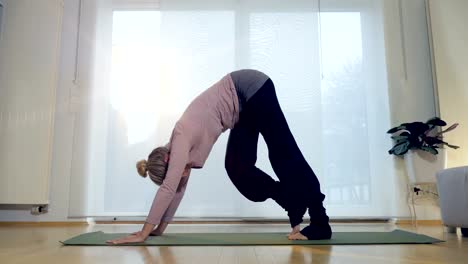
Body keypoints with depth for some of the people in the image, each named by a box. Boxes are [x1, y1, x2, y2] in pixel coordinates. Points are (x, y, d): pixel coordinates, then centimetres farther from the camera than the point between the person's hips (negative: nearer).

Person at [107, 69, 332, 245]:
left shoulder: (182, 139, -20)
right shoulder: (180, 147, 4)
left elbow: (169, 188, -24)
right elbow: (178, 189, 11)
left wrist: (143, 233, -22)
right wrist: (160, 228, 13)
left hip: (252, 88, -8)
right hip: (246, 100, 8)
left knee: (284, 154, -9)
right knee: (237, 167, 0)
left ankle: (320, 223, -2)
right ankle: (296, 212, 5)